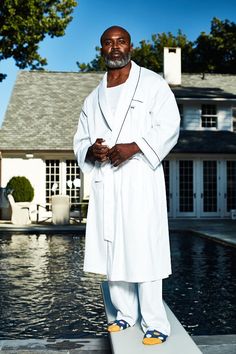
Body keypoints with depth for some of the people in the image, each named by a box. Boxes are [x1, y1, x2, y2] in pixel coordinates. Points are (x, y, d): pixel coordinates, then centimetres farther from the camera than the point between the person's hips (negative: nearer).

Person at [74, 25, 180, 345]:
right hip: (105, 183, 5)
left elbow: (169, 126, -5)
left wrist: (133, 147, -18)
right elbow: (80, 139, 19)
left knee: (143, 249, -8)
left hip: (140, 180, -5)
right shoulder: (93, 98, 20)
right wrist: (90, 151, -5)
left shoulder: (152, 84, 5)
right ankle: (126, 312, 21)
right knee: (111, 250, 7)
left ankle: (155, 323, 1)